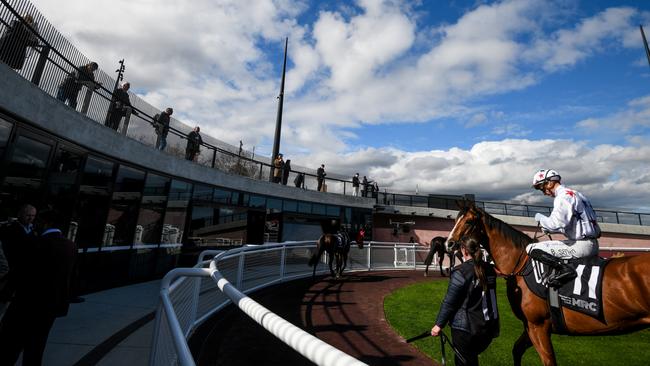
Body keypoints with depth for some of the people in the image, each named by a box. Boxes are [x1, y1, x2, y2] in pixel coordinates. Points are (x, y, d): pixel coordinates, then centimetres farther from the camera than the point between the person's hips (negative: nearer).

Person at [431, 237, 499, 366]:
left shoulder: (461, 272, -19)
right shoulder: (490, 269, 0)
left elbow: (449, 302, -16)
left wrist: (439, 324, -8)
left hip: (465, 327, -6)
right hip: (489, 328, 7)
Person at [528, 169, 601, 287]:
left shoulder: (563, 196, -14)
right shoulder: (575, 194, 16)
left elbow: (556, 224, -24)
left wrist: (541, 218, -5)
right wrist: (547, 228, 15)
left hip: (581, 245, -10)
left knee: (532, 248, -16)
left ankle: (563, 269, -21)